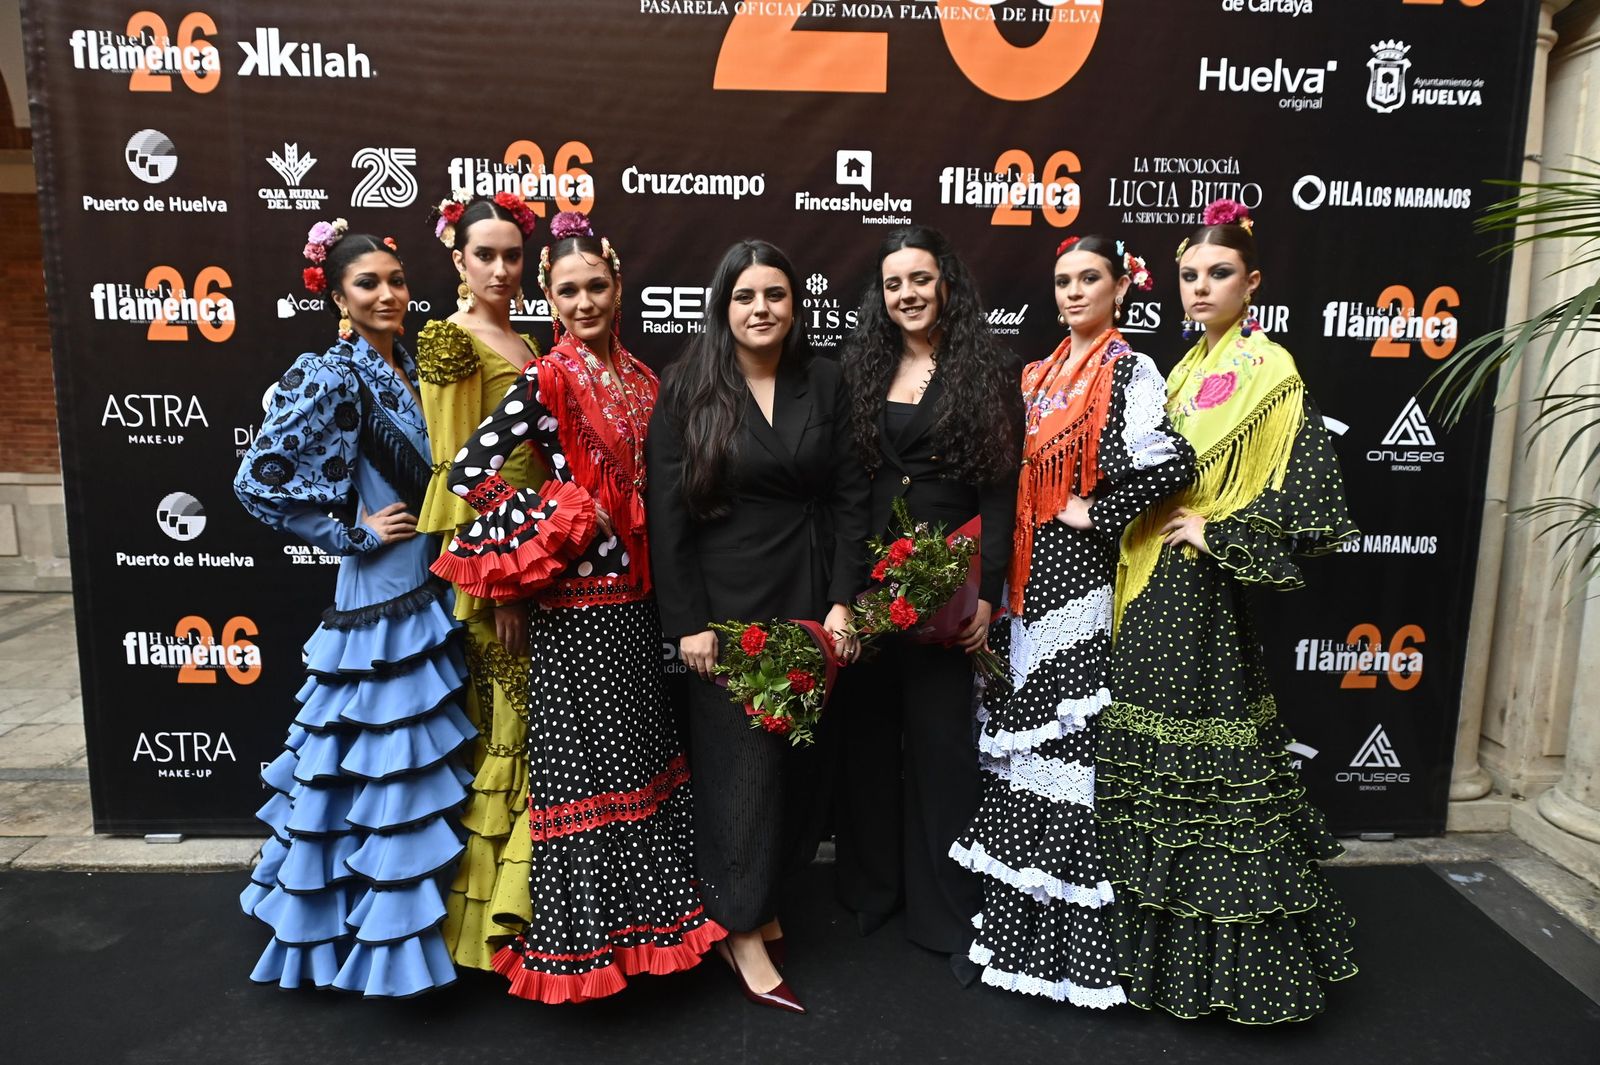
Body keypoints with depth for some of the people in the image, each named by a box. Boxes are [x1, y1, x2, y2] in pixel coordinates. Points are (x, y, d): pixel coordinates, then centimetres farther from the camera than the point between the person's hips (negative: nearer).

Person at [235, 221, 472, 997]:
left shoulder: (410, 369, 8)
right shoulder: (333, 376, -14)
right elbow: (259, 480, -19)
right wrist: (352, 534, -14)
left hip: (429, 587, 8)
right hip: (380, 596, -7)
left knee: (421, 758, 16)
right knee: (383, 763, 1)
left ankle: (411, 910, 34)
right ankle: (379, 931, 18)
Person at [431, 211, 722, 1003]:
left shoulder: (641, 379, 10)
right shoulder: (547, 380, -10)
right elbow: (468, 471, -16)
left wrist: (659, 576, 7)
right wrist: (550, 532, -15)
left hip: (635, 593, 7)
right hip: (575, 599, -7)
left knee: (639, 751, 16)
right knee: (581, 760, 2)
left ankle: (641, 915, 34)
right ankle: (580, 938, 18)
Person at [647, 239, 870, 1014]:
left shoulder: (825, 383, 4)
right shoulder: (689, 389, -4)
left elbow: (850, 496, 3)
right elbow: (666, 512, -6)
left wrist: (843, 599, -4)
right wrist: (686, 621, -11)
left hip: (808, 598, 3)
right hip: (727, 600, -3)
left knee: (797, 749, 10)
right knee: (738, 753, 2)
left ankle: (758, 895, 31)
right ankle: (741, 930, 16)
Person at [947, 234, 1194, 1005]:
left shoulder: (1130, 373, -8)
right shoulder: (1037, 377, 14)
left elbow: (1171, 463, -24)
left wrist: (1093, 514, -14)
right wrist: (1003, 580, 7)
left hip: (1080, 578, -7)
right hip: (1027, 577, 7)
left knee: (1071, 736, -3)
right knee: (1025, 742, 13)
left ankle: (1075, 941, 12)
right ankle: (1020, 921, 28)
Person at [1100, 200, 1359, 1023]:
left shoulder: (1266, 370, -10)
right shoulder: (1189, 367, 14)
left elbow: (1309, 504, -17)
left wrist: (1215, 536, -14)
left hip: (1202, 598, -8)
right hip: (1155, 592, 8)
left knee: (1206, 761, -1)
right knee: (1155, 761, 15)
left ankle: (1234, 962, 17)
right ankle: (1167, 941, 32)